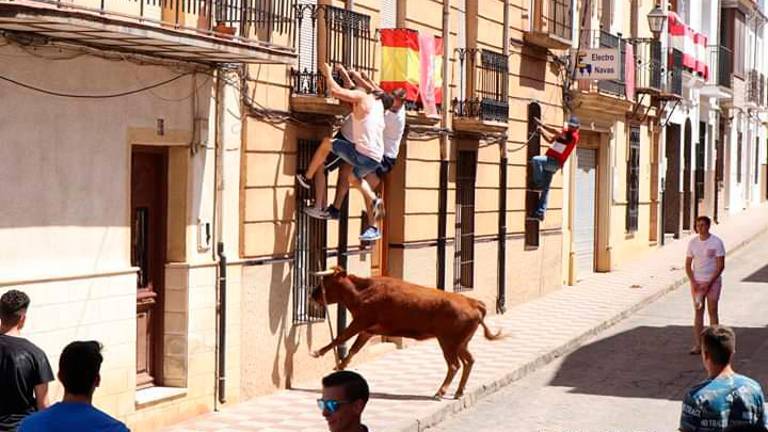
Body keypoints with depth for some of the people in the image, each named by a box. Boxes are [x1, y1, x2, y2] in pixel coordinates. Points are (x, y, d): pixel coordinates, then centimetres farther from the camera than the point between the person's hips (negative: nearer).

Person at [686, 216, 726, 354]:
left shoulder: (716, 242, -8)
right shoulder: (693, 242, 4)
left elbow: (721, 265, -10)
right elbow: (688, 264, 7)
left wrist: (709, 283, -15)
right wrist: (693, 282, -6)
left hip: (713, 281, -4)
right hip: (697, 282, 4)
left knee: (712, 311, -1)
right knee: (698, 312, 4)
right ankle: (697, 345, 6)